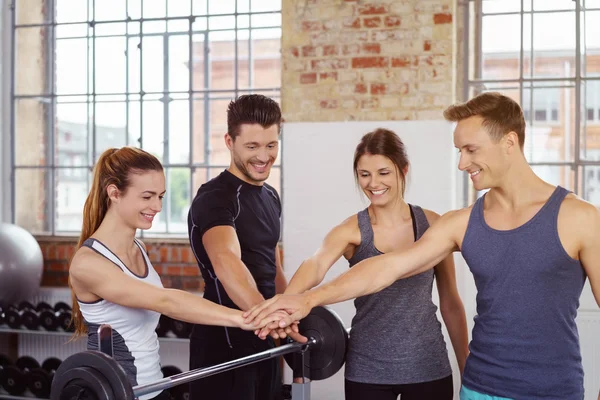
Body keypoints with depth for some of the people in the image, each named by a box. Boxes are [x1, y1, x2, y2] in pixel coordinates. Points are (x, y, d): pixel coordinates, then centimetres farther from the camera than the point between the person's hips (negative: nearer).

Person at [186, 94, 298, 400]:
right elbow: (226, 260, -39)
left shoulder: (271, 197, 9)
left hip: (263, 340, 8)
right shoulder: (215, 197, -19)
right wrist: (264, 313, -55)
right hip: (224, 342, -8)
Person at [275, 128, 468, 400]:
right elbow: (315, 265, -28)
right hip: (367, 368, -1)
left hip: (427, 365, 1)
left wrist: (466, 367, 7)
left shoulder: (432, 224, -2)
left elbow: (450, 302, 6)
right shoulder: (351, 230, -6)